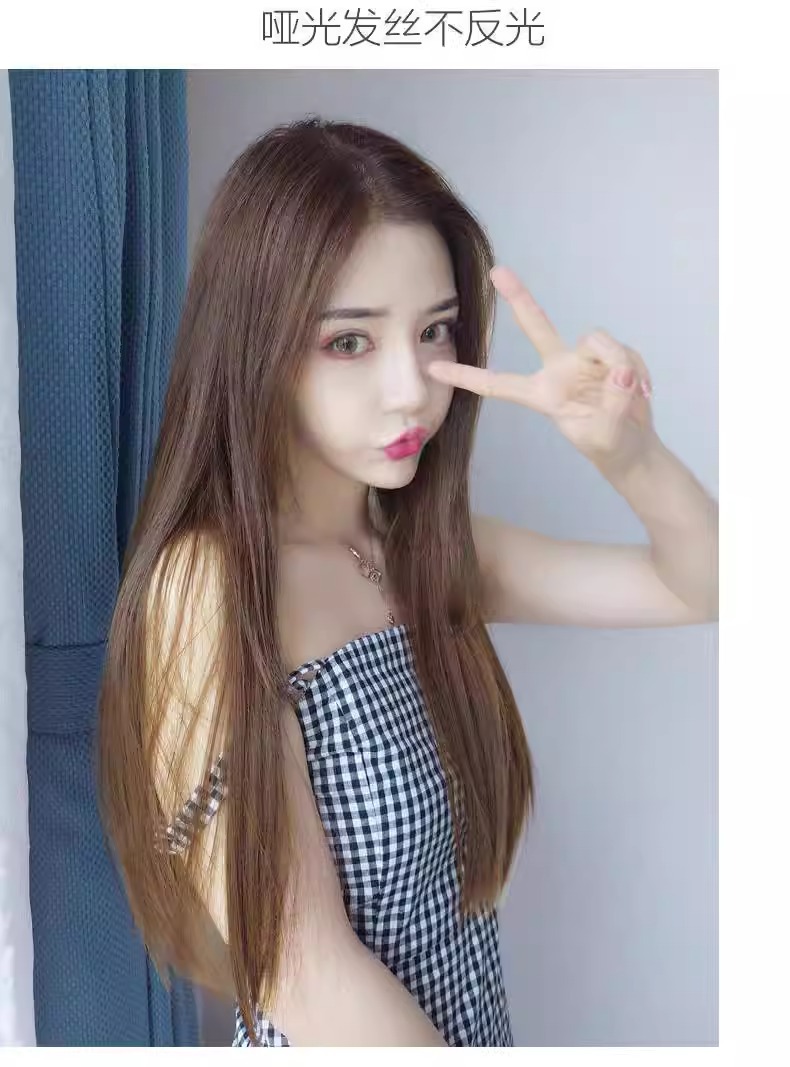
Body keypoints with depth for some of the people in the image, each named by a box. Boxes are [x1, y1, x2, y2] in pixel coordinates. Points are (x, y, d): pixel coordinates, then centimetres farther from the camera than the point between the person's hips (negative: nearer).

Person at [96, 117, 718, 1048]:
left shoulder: (426, 550, -7)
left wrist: (631, 457, -23)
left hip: (473, 1022, 6)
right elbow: (310, 981, -26)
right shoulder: (204, 587, -26)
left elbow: (701, 589, -4)